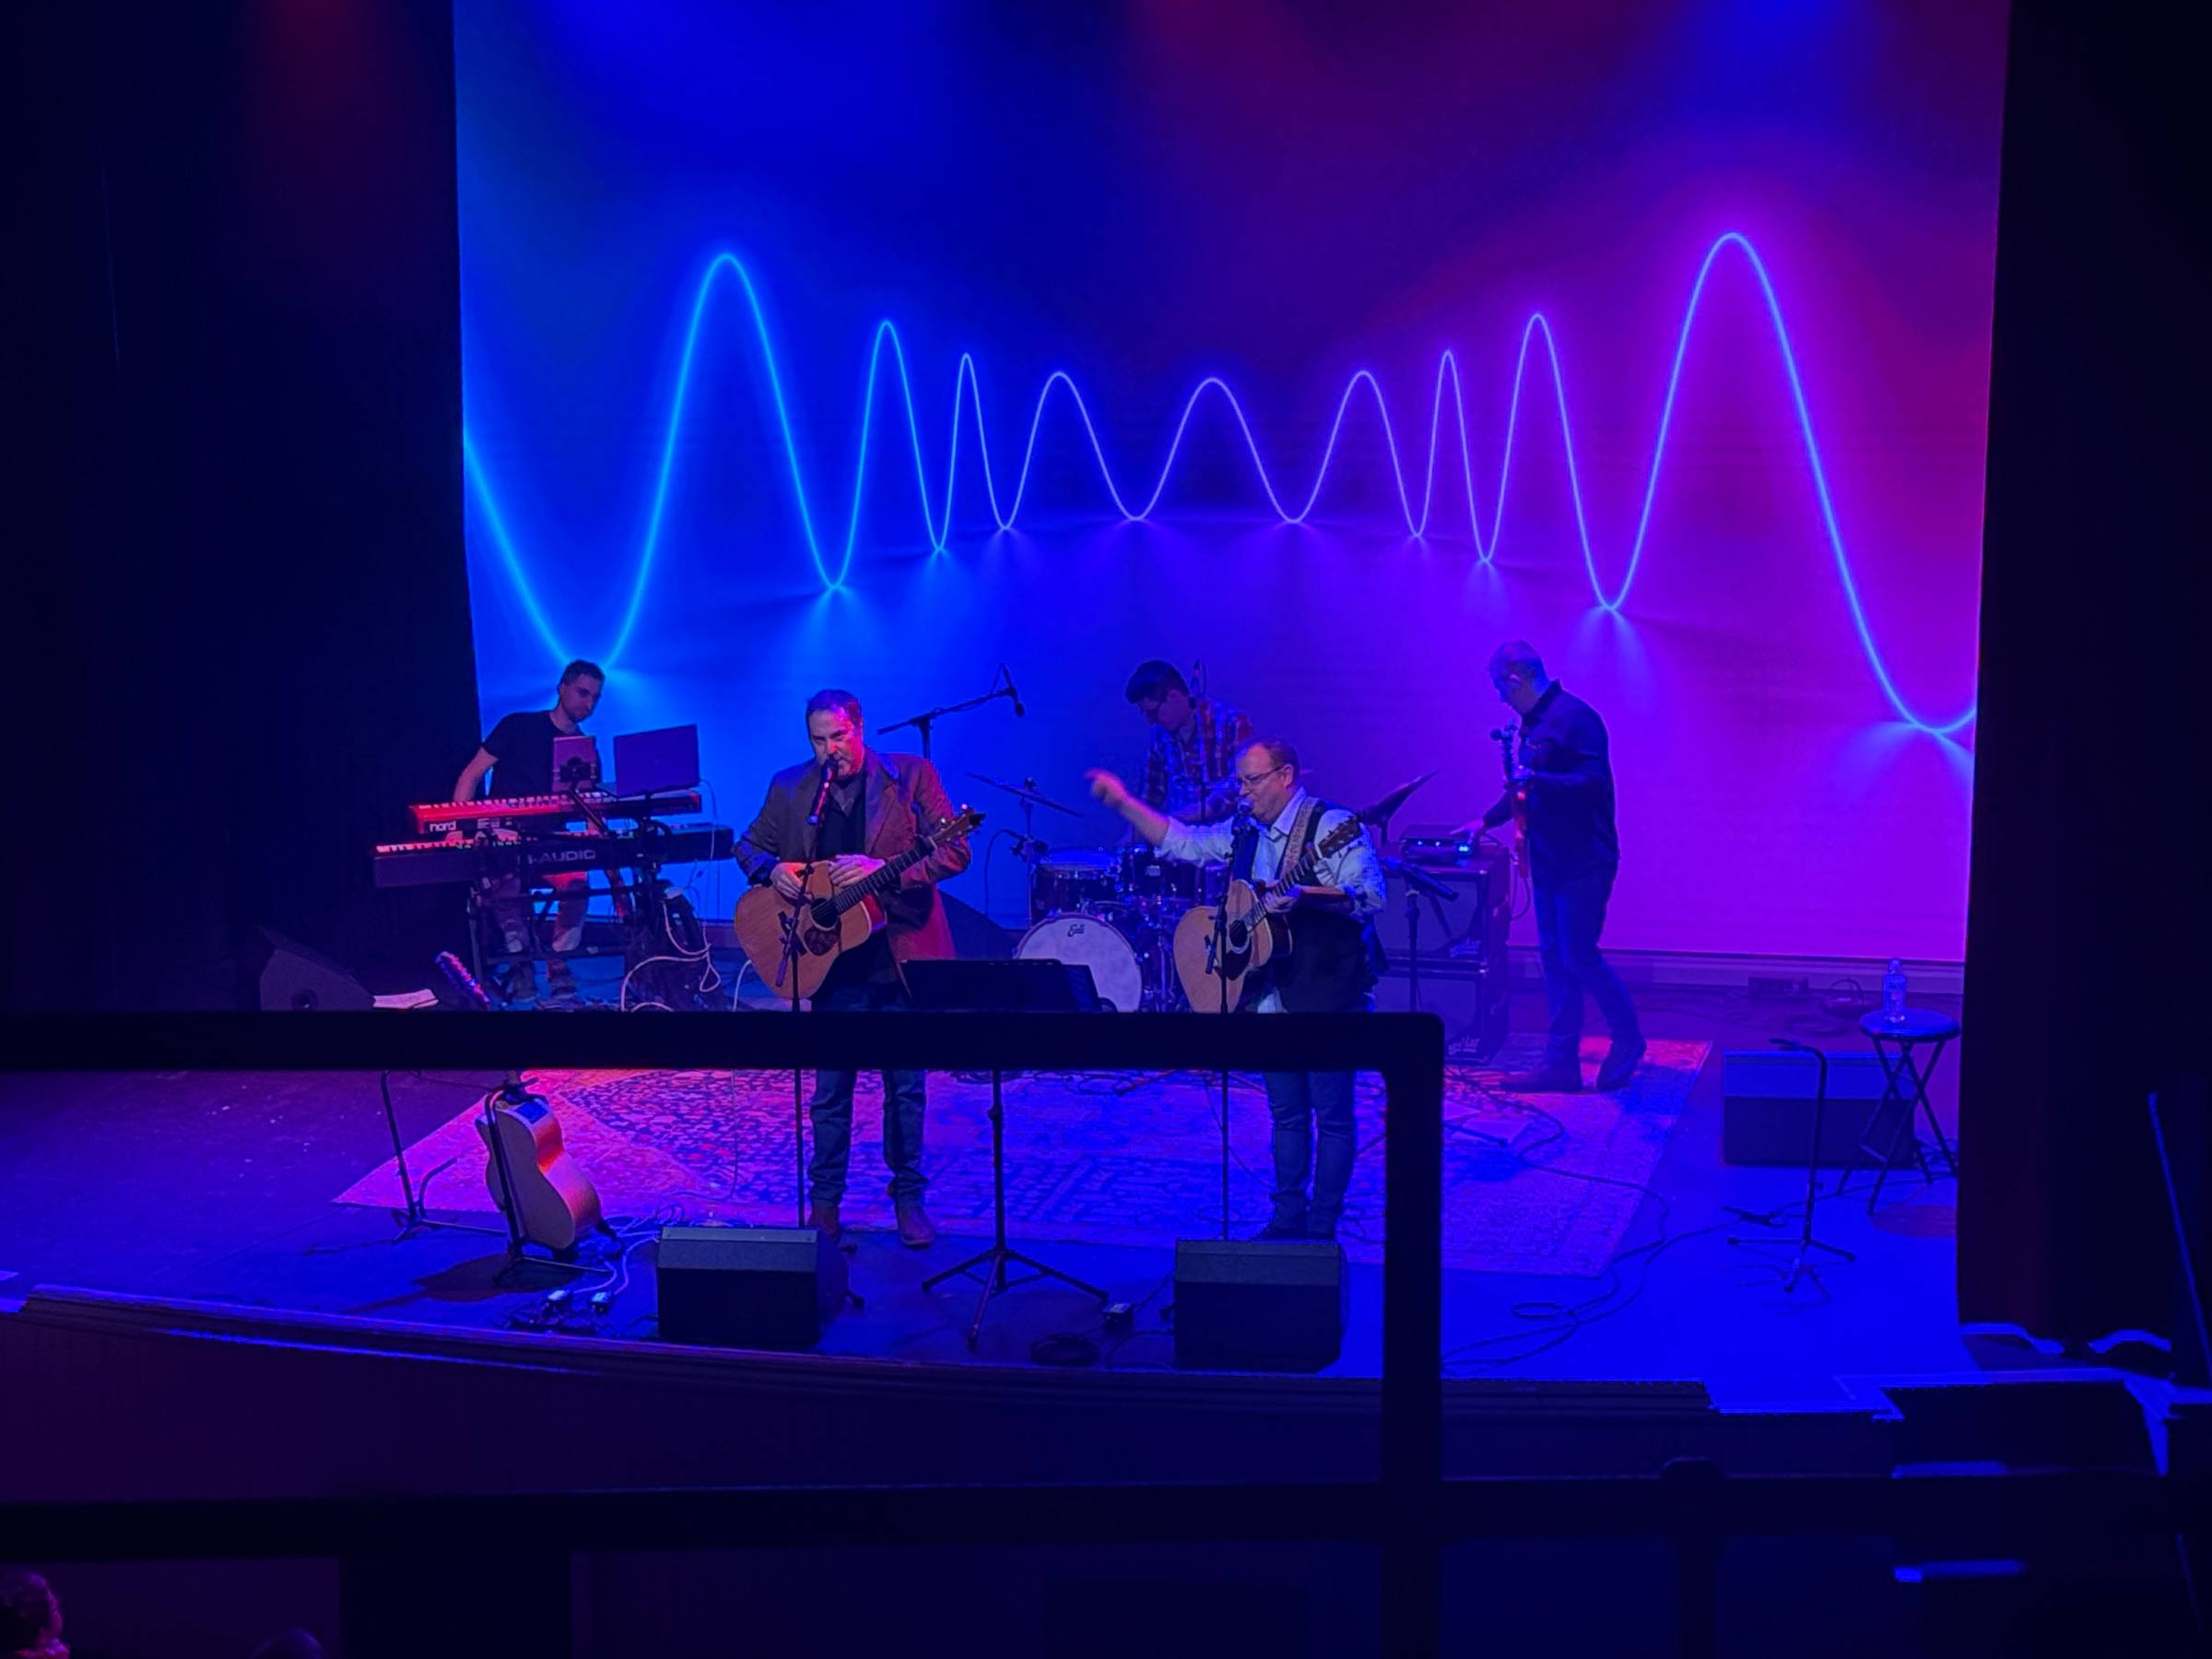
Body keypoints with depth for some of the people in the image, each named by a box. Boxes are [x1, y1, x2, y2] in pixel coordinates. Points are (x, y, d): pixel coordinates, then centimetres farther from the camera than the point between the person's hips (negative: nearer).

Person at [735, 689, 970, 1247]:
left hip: (900, 951, -2)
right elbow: (750, 846, 14)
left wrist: (883, 868, -24)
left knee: (906, 1084, 7)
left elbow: (954, 852, -10)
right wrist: (772, 869, -10)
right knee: (830, 1086, 7)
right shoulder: (789, 788, 4)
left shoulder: (911, 776, -5)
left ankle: (908, 1197, 20)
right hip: (830, 956, 2)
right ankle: (824, 1201, 18)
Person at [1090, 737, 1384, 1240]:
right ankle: (1288, 1217, 24)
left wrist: (1304, 894, -31)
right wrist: (1124, 802, 9)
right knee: (1286, 1112, 15)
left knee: (1332, 1114, 0)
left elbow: (1371, 896, -20)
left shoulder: (1333, 826, -12)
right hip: (1269, 996, 8)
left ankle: (1322, 1227, 8)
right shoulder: (1244, 833, 12)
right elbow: (1180, 841, 17)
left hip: (1327, 995, -7)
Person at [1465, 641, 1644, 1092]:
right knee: (1555, 958, 8)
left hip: (1583, 863, -9)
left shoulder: (1574, 717, -15)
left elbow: (1595, 782, -22)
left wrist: (1538, 781, -32)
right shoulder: (1533, 723, 14)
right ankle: (1561, 1064, 11)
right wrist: (1486, 820, 27)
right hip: (1549, 862, 9)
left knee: (1579, 957, -6)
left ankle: (1627, 1041, 14)